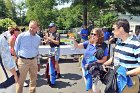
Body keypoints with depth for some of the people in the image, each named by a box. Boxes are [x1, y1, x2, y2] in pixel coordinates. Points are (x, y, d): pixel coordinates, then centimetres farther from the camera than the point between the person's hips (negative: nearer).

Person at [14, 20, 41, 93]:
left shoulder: (38, 38, 2)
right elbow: (16, 48, 2)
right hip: (23, 61, -4)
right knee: (21, 80, 4)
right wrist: (19, 57, 10)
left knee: (33, 78, 16)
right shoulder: (21, 36, -10)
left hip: (34, 60, 4)